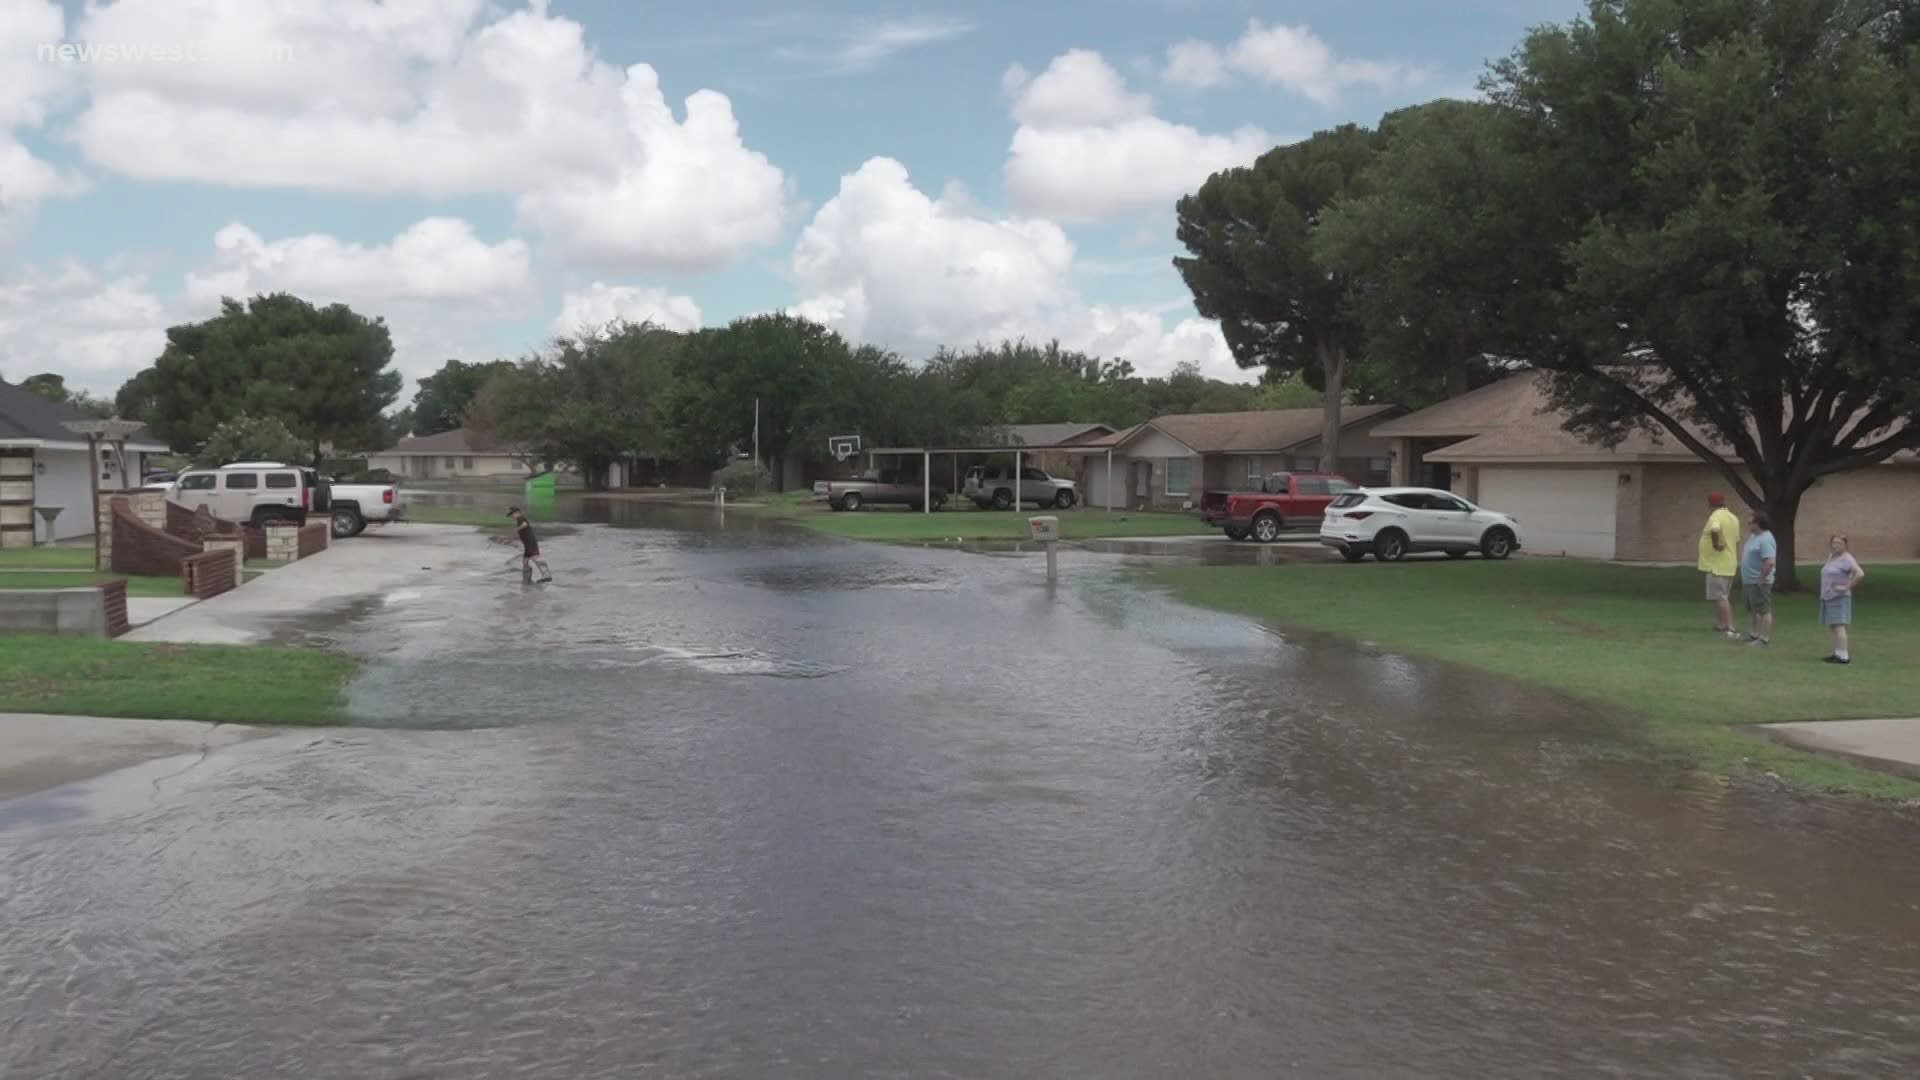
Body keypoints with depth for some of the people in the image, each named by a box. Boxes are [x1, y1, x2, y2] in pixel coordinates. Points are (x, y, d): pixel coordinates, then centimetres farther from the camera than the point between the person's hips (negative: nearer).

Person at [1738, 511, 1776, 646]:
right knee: (1752, 609, 17)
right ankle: (1753, 635, 26)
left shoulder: (1765, 539, -20)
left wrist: (1761, 578, -24)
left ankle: (1765, 639, -3)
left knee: (1763, 610, -6)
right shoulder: (1754, 536, 13)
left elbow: (1770, 562, -28)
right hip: (1749, 581, 11)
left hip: (1759, 583, -11)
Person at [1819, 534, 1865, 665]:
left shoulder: (1846, 559, -12)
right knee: (1832, 626, 11)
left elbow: (1860, 573, -24)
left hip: (1839, 598, -9)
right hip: (1827, 597, 9)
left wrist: (1847, 587, -18)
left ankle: (1844, 656, -15)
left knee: (1838, 626, -13)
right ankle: (1838, 654, 17)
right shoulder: (1831, 557, 14)